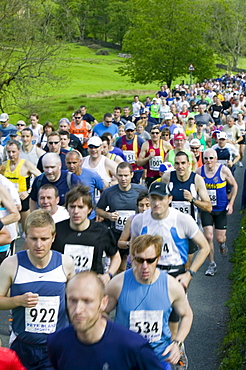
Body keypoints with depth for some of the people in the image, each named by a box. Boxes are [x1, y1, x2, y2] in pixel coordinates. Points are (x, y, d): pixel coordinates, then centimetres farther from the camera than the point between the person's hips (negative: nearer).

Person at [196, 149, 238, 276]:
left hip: (221, 209, -1)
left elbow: (234, 185, 1)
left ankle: (222, 244, 43)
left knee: (219, 238, 3)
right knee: (208, 237, -6)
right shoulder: (199, 171, -5)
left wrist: (231, 203, -5)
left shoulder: (224, 170, -11)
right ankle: (212, 264, 10)